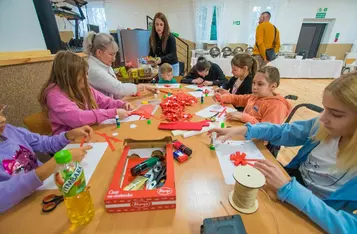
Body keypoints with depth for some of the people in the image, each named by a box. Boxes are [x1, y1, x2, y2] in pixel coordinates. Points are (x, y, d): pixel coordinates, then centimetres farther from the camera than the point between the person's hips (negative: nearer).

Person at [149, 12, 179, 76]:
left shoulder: (170, 37, -14)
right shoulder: (152, 38, 0)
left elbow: (172, 54, -21)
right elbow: (152, 52, 7)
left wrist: (161, 59, -38)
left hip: (172, 66, -4)